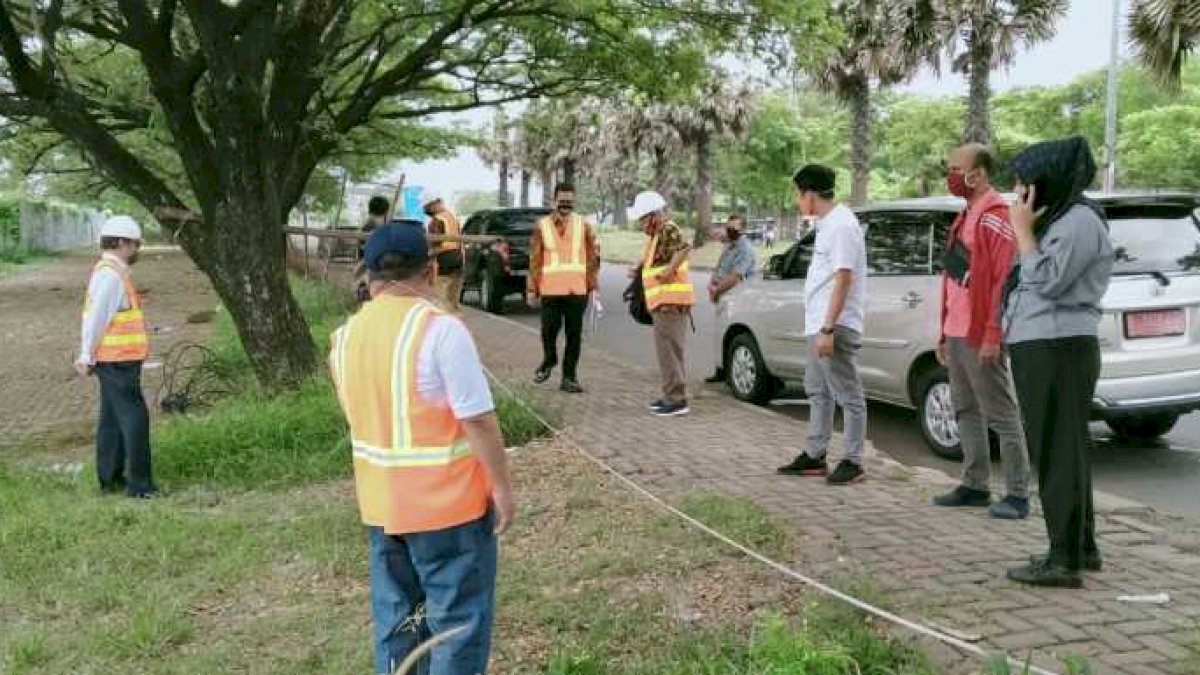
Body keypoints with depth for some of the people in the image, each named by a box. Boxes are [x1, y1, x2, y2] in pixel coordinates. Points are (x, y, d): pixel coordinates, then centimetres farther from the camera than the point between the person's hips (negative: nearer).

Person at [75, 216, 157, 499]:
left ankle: (110, 478, 23)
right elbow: (95, 318, -18)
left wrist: (88, 357, 14)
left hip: (116, 361, 10)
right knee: (135, 418, -8)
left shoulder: (111, 272, 15)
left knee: (112, 420, 15)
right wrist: (87, 357, -15)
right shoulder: (111, 275, -16)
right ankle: (139, 484, -5)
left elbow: (95, 317, 15)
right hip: (117, 361, -10)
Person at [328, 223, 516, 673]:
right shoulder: (441, 329, -19)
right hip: (448, 502, -6)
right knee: (458, 620, 7)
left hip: (379, 502, 6)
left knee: (394, 619, 18)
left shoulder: (347, 335, 2)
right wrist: (501, 487, -9)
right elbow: (478, 420, -18)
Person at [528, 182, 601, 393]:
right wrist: (532, 288, 2)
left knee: (575, 334, 3)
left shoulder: (583, 225, 6)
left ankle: (569, 376, 13)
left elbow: (593, 257, 8)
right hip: (550, 289, -1)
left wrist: (593, 286, 4)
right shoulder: (542, 226, 5)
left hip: (577, 289, 1)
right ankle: (549, 361, 27)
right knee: (549, 329, -2)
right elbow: (535, 259, 5)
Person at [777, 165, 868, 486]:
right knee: (818, 392, 16)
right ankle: (815, 457, 26)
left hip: (835, 328, -11)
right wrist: (820, 327, 19)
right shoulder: (826, 222, 14)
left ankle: (853, 461, 5)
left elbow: (843, 279, -21)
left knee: (848, 395, -2)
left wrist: (828, 328, -24)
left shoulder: (841, 224, -16)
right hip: (818, 326, 11)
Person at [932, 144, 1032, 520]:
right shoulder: (966, 216, 18)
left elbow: (1005, 278, -18)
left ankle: (1018, 494, 1)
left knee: (1001, 415, -4)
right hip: (957, 334, 10)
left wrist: (992, 335, -22)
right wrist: (945, 334, 19)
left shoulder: (996, 215, -11)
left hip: (980, 337, -10)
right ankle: (975, 486, 21)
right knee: (967, 412, 13)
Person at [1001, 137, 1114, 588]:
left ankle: (1065, 561, -5)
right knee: (1062, 450, 15)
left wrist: (1023, 231, -12)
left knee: (1058, 452, -9)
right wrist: (1026, 230, 11)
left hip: (1058, 351, -11)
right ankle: (1081, 547, 26)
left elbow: (1047, 282, -19)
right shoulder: (1057, 221, 20)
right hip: (1042, 350, 11)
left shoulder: (1080, 221, -11)